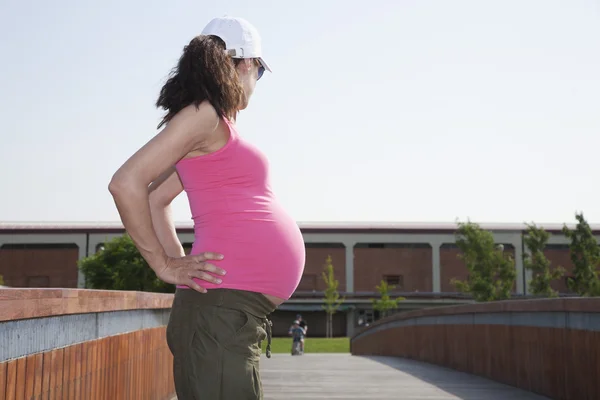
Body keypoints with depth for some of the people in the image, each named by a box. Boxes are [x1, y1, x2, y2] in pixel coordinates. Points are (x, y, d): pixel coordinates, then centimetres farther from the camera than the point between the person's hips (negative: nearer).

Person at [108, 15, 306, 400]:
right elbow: (127, 184, -15)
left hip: (243, 312, 9)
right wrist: (166, 265, -10)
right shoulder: (205, 115, -7)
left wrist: (179, 259, 13)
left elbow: (156, 200, 25)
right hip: (222, 309, -9)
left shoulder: (219, 126, 19)